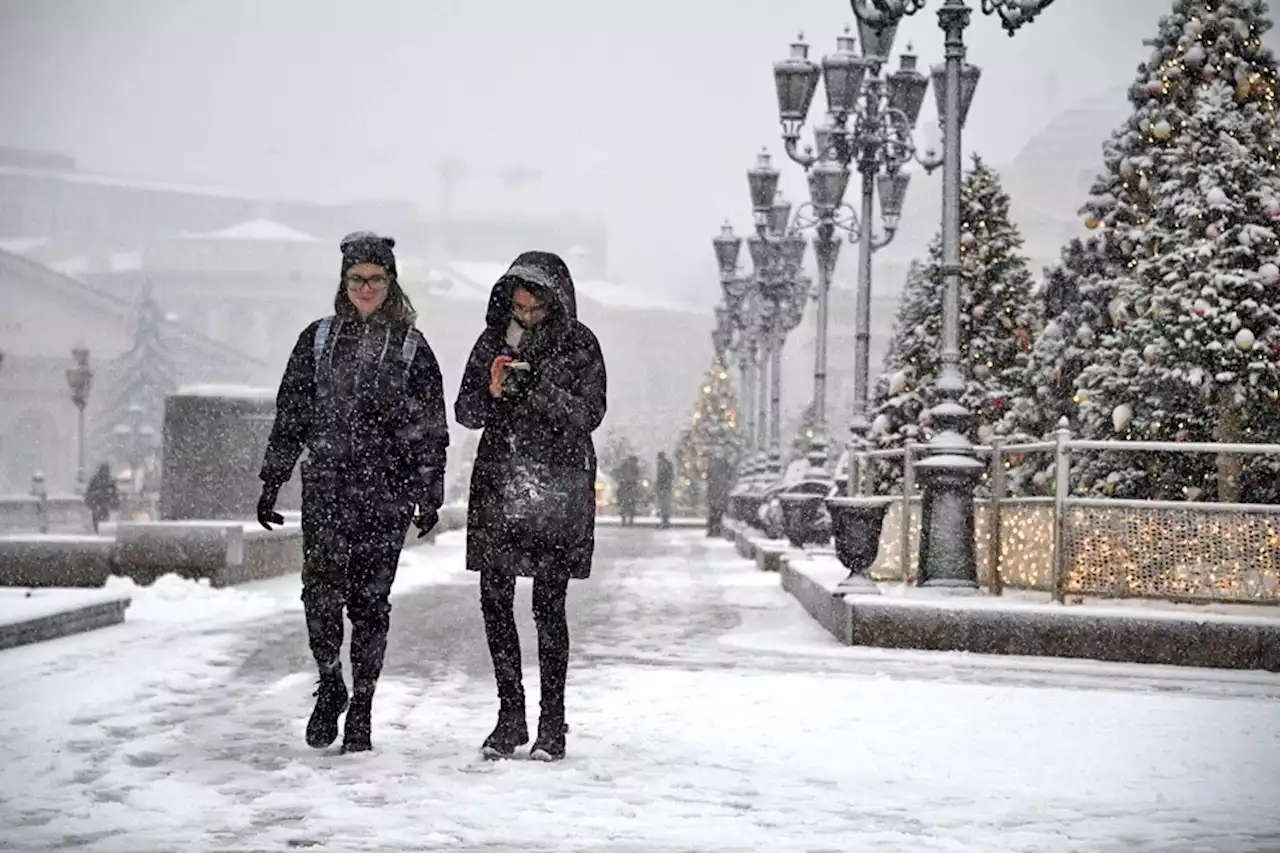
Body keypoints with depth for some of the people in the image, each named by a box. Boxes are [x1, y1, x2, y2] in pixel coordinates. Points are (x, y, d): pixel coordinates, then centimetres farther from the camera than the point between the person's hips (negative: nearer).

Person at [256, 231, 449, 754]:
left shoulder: (411, 348, 7)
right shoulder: (318, 339, 10)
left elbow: (430, 429, 7)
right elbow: (290, 415, 12)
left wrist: (429, 496, 2)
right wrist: (272, 482, 8)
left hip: (386, 494, -1)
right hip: (325, 487, 1)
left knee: (370, 600, 0)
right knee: (321, 592, -10)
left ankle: (361, 709, 9)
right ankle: (330, 687, 12)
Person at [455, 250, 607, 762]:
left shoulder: (579, 345, -1)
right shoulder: (493, 340, 8)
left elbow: (590, 414, -8)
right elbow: (465, 411, 7)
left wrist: (541, 389, -21)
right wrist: (492, 394, -14)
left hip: (557, 485, -3)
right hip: (499, 485, 3)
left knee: (548, 605, -4)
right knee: (494, 599, 1)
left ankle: (552, 724, 2)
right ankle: (510, 716, 11)